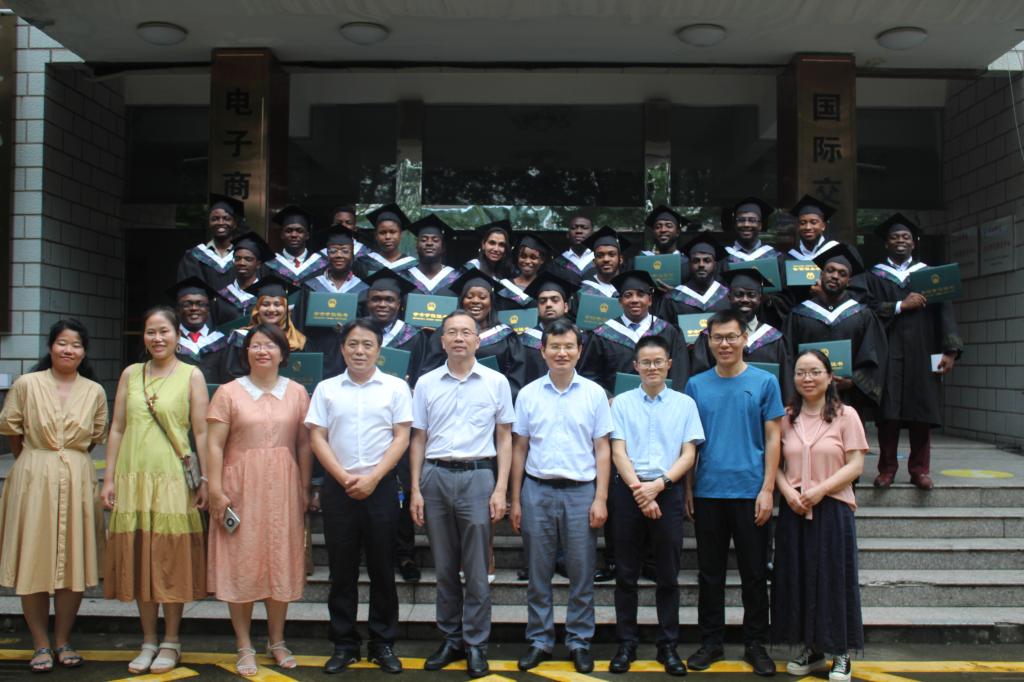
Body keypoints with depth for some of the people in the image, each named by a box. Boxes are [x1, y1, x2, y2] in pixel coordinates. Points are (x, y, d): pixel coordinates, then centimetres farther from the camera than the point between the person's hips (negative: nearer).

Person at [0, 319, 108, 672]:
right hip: (33, 479, -1)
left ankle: (63, 640, 20)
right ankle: (40, 644, 16)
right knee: (33, 561, 3)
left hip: (78, 480, 2)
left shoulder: (95, 392, 2)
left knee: (74, 561, 6)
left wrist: (68, 458, 11)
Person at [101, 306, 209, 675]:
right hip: (133, 476, 3)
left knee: (171, 560, 2)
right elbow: (117, 429, 10)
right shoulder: (130, 374, 10)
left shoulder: (191, 375, 0)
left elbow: (201, 433, -3)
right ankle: (148, 641, 21)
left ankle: (171, 642, 15)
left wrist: (205, 481, -7)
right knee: (138, 558, 8)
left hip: (173, 477, -3)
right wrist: (109, 478, 5)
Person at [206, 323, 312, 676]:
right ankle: (244, 647, 16)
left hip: (283, 488, 2)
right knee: (241, 564, 3)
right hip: (240, 488, -1)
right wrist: (216, 491, -11)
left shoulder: (297, 392, 6)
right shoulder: (229, 392, 0)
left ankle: (276, 641, 24)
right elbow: (214, 445, -4)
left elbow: (304, 444, 6)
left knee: (281, 562, 8)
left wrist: (305, 488, 2)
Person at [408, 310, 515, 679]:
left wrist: (500, 489, -3)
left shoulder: (496, 382, 3)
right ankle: (451, 638, 23)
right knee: (444, 567, 10)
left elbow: (504, 439, 5)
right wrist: (415, 489, 3)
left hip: (477, 475, -2)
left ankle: (476, 644, 15)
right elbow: (418, 439, 9)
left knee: (477, 569, 3)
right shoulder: (426, 383, 7)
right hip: (435, 475, 2)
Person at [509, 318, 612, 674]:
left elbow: (602, 450, 3)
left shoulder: (594, 393, 1)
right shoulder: (528, 393, 4)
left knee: (582, 574, 6)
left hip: (581, 491, -1)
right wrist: (515, 500, 4)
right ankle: (539, 640, 21)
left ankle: (579, 641, 20)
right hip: (537, 490, 1)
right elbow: (519, 450, 7)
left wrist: (601, 498, -4)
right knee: (538, 574, 8)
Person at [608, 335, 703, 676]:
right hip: (629, 491, 0)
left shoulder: (685, 404, 5)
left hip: (668, 491, 0)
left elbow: (688, 454, 1)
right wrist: (639, 490, -12)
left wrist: (658, 485, -12)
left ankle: (668, 646, 16)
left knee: (668, 575, 6)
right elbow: (618, 452, -1)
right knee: (626, 573, 6)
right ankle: (626, 644, 16)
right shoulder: (622, 403, 4)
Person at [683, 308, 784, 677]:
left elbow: (772, 439, -1)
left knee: (754, 574, 8)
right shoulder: (696, 385, 4)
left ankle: (755, 644, 22)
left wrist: (767, 490, -8)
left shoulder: (764, 382, 0)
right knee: (710, 573, 11)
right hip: (707, 493, 2)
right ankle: (711, 641, 23)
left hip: (750, 493, -1)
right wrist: (687, 489, 3)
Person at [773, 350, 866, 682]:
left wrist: (820, 489, -16)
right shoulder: (786, 417, 7)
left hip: (833, 508, -3)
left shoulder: (845, 415, -2)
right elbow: (775, 464, 7)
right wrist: (788, 492, -11)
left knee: (834, 578, 2)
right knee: (797, 578, 7)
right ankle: (811, 649, 23)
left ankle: (841, 654, 16)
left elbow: (855, 464, -6)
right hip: (794, 511, 3)